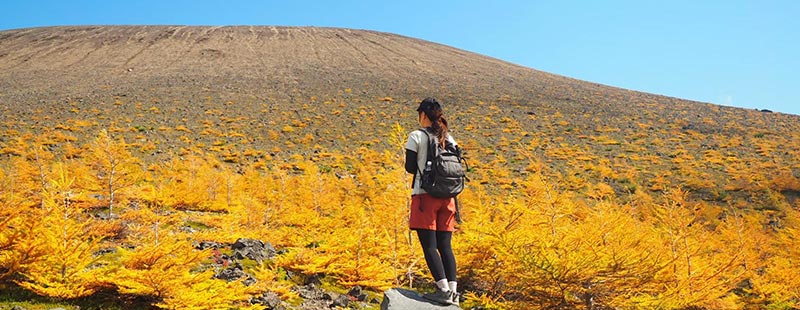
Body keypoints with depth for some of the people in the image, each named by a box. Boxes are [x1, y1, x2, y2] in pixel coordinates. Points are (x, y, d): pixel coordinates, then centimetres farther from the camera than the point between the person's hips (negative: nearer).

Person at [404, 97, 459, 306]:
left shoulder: (417, 136, -5)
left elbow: (410, 168, -4)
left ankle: (443, 290, -8)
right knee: (444, 245, 8)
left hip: (425, 195, -5)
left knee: (429, 245, -3)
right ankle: (453, 291, 5)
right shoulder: (449, 138, 10)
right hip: (446, 197, 6)